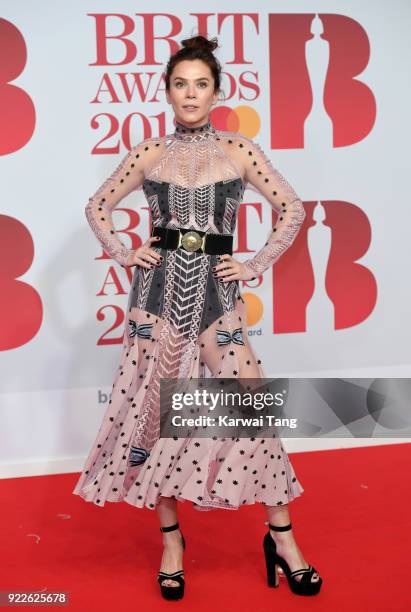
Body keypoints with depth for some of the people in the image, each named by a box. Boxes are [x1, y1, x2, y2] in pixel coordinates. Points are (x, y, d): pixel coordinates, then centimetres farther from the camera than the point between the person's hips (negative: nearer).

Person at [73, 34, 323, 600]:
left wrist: (256, 266, 2)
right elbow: (97, 207, 16)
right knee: (156, 410, 3)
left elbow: (293, 210, 7)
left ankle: (281, 538, 9)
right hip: (159, 289, 1)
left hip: (217, 293, -1)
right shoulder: (149, 153, 6)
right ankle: (171, 539, 19)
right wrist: (124, 254, 4)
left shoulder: (239, 150, 3)